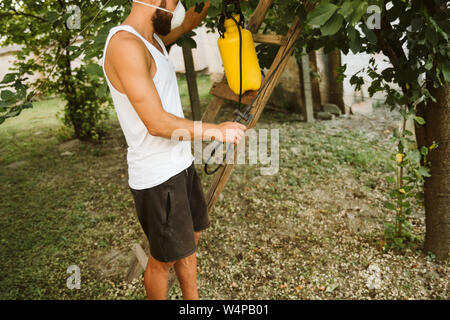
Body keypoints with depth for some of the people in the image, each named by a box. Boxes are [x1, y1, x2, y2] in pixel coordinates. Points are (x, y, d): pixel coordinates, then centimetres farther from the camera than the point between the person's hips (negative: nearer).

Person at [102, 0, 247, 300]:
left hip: (180, 163, 10)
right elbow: (157, 123, -26)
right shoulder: (125, 45, -21)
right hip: (157, 176, -10)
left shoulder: (152, 37, 9)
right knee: (164, 258, 9)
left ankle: (192, 299, 42)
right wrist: (217, 130, -17)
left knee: (191, 238, 22)